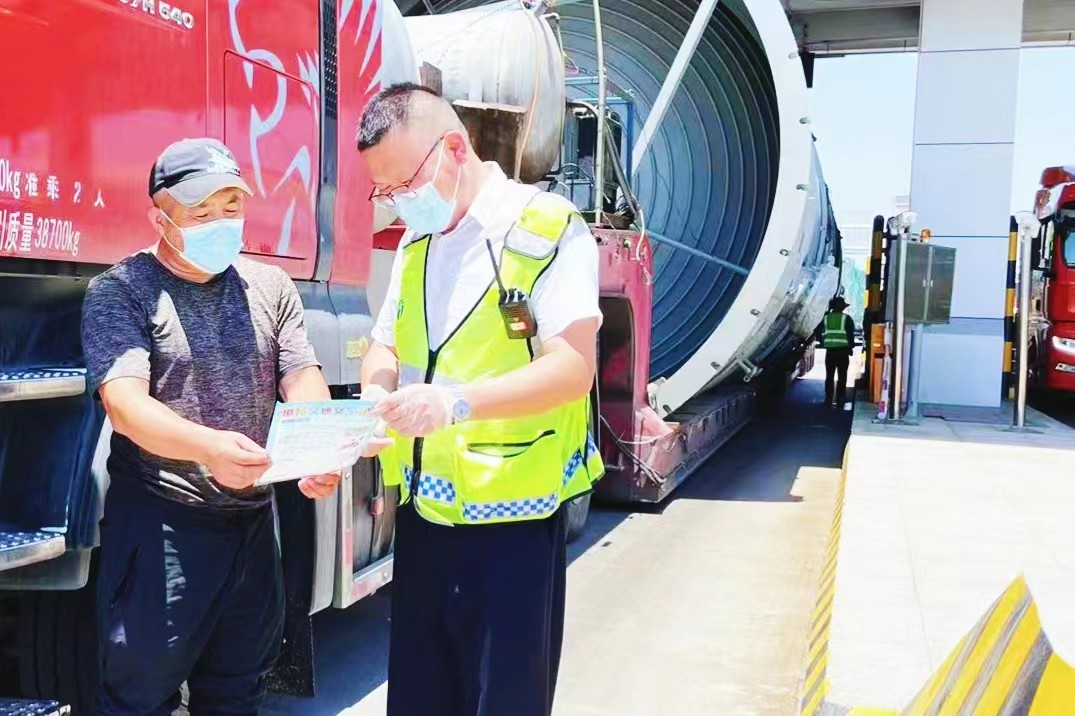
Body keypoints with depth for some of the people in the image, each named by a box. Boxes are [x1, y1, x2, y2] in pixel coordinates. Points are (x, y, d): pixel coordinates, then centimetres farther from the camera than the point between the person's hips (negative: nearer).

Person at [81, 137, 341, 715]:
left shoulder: (271, 287, 7)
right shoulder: (119, 292, -7)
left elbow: (303, 381, 2)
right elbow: (124, 400, -19)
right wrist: (207, 445, -39)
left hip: (253, 519, 5)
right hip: (159, 523, -4)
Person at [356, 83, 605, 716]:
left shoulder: (548, 229, -11)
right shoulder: (415, 242, 12)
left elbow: (573, 365, -19)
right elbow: (387, 347, 15)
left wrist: (457, 402, -32)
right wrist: (376, 399, -9)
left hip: (511, 520, -6)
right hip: (423, 514, 7)